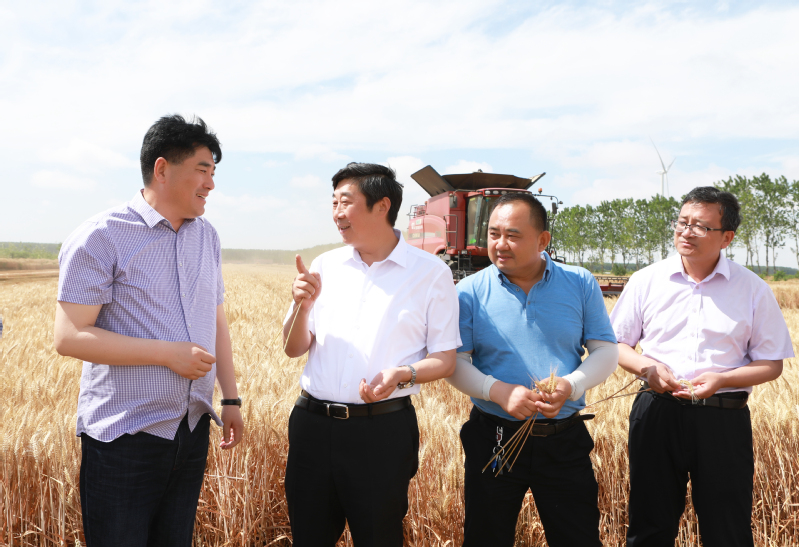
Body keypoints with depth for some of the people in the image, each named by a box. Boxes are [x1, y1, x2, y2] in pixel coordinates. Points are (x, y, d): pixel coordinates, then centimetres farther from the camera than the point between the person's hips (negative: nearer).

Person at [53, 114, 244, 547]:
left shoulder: (207, 236, 9)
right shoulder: (100, 237, -12)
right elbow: (69, 337, -16)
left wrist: (231, 398, 13)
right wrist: (168, 353, -19)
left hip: (192, 429, 6)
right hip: (124, 437, -6)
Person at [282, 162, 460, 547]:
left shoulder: (431, 273, -3)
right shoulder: (325, 266, 8)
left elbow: (444, 359, -2)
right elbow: (294, 349, 9)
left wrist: (402, 374, -22)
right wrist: (303, 305, -10)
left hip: (383, 431, -3)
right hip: (312, 424, 4)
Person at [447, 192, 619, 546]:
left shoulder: (580, 284, 0)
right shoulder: (471, 291, -4)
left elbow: (605, 351, 1)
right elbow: (455, 362, -4)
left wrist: (571, 385, -18)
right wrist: (499, 391, -22)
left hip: (565, 440, 1)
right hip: (493, 439, 0)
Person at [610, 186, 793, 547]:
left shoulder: (753, 289, 1)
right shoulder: (647, 281, 3)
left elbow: (771, 364, 3)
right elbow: (616, 345, 9)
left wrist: (721, 379, -14)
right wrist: (645, 366, -11)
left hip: (724, 419, 0)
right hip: (657, 412, 1)